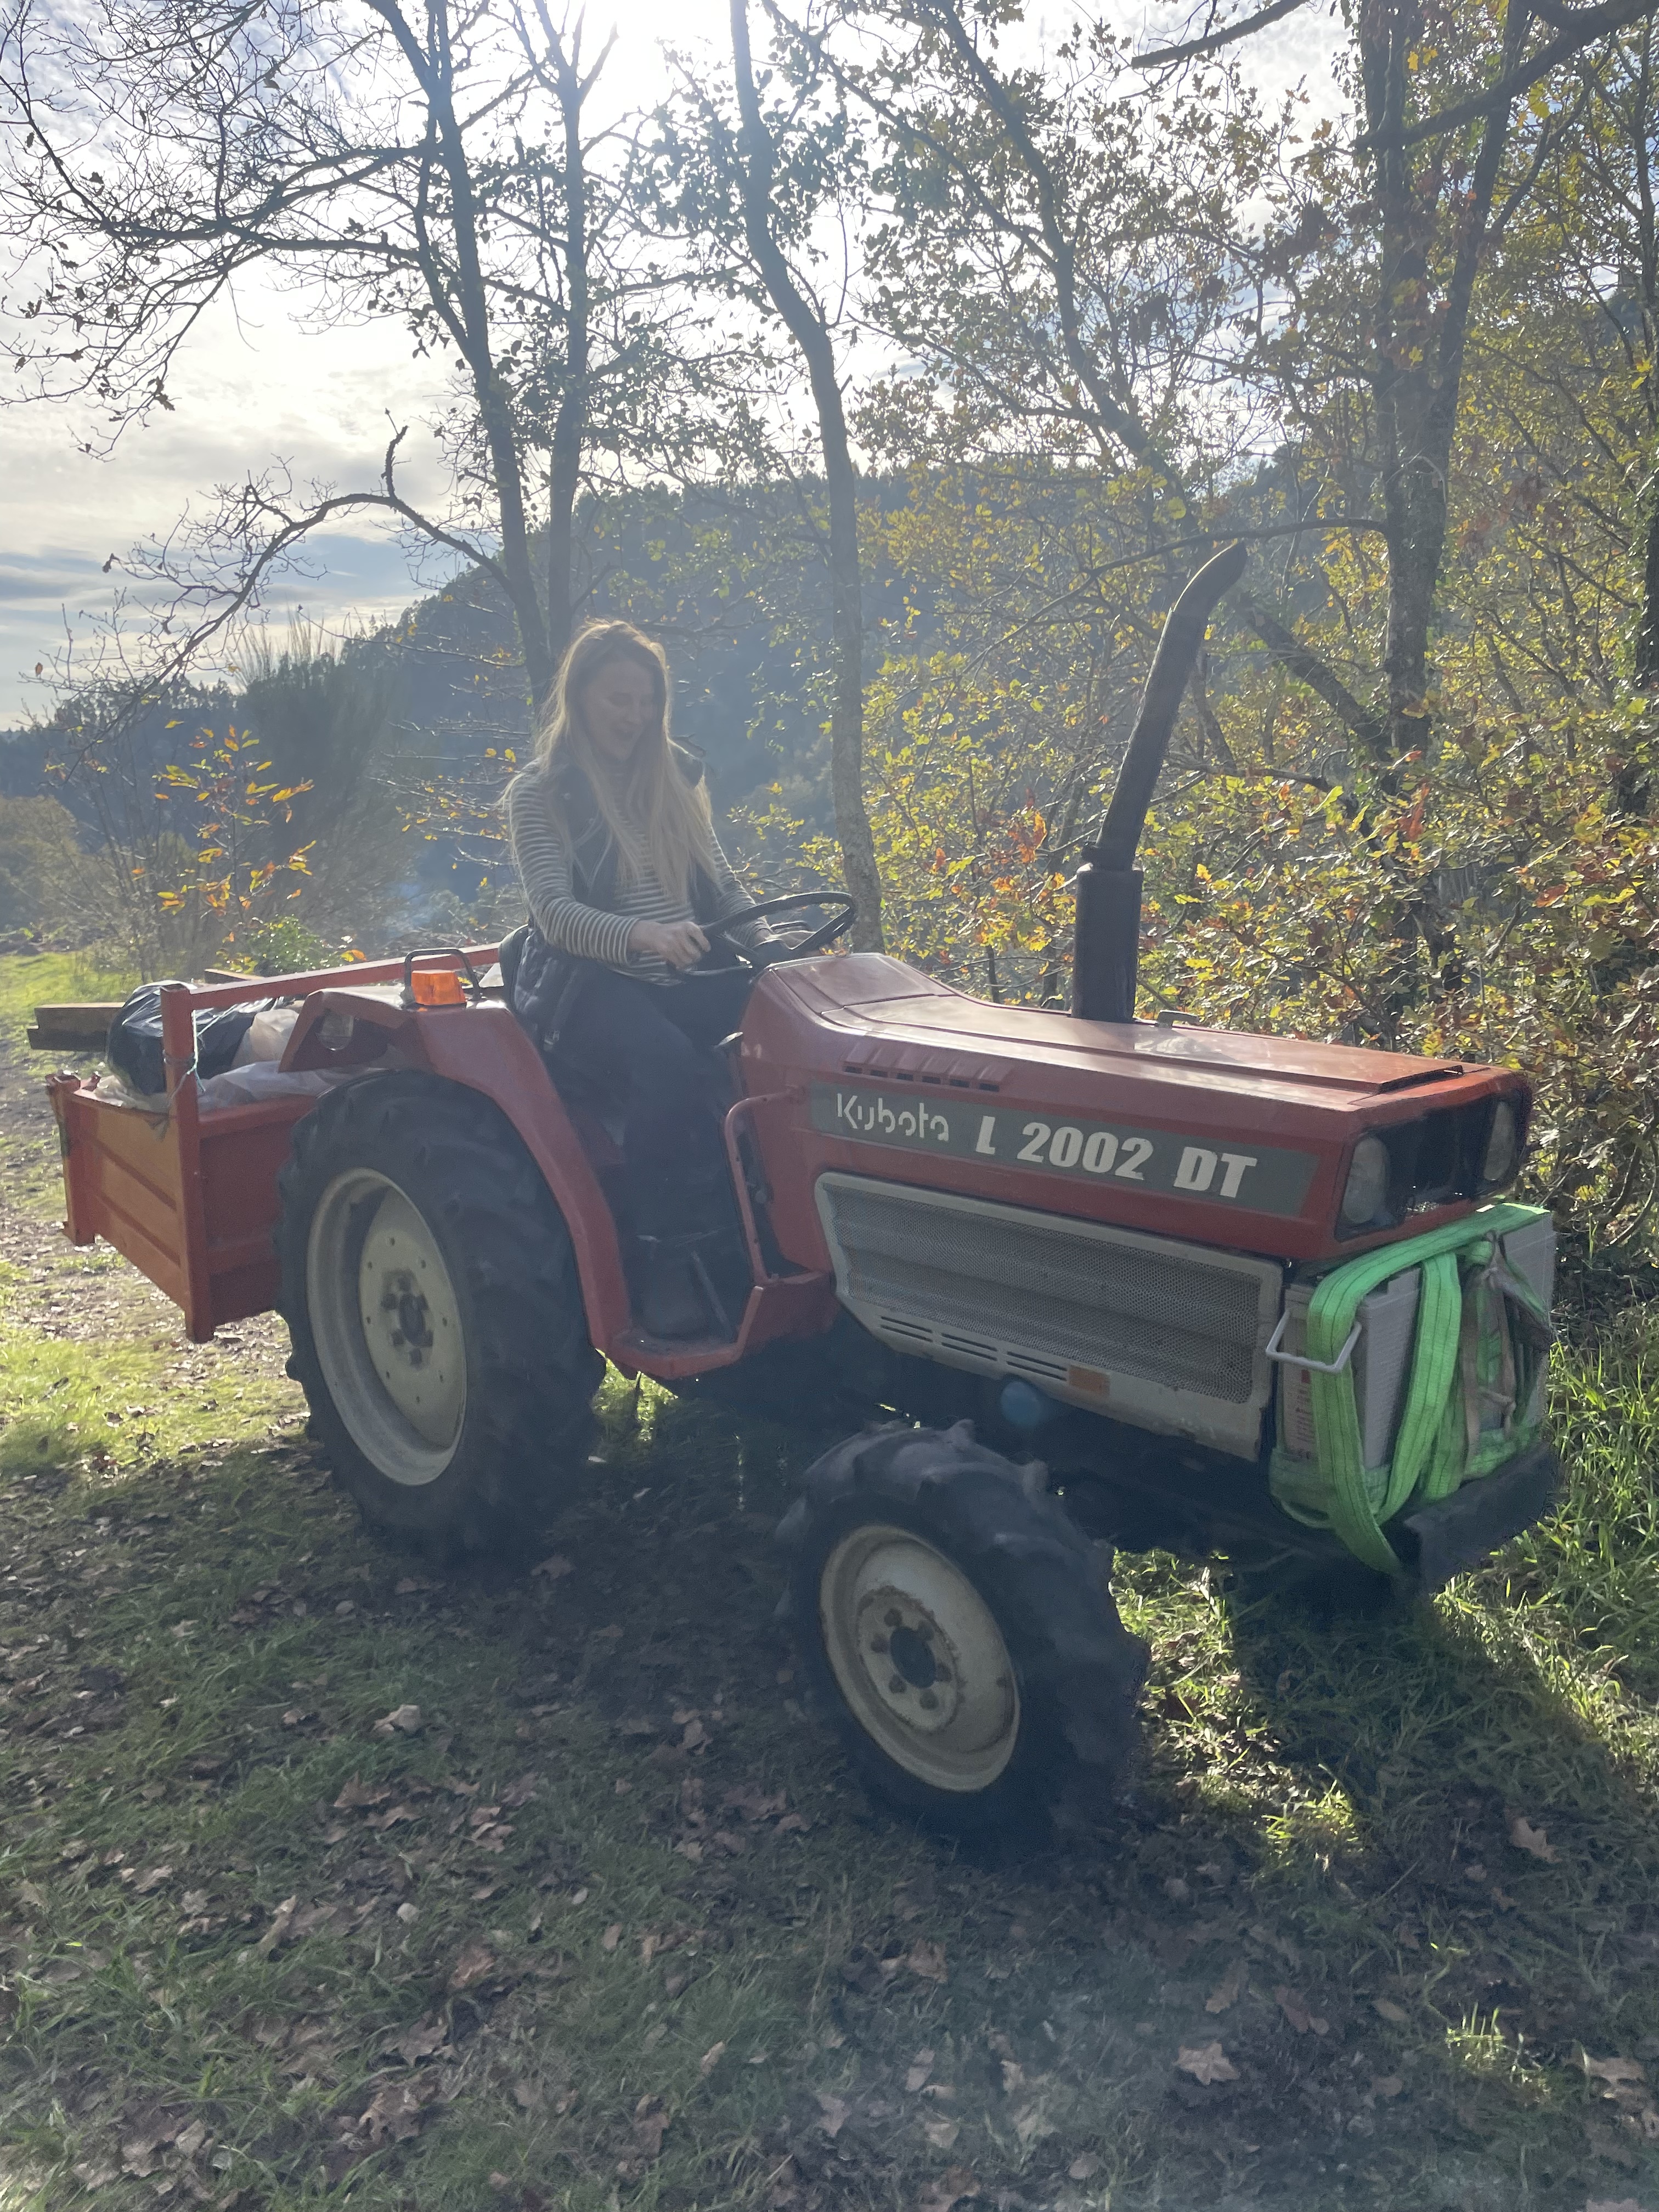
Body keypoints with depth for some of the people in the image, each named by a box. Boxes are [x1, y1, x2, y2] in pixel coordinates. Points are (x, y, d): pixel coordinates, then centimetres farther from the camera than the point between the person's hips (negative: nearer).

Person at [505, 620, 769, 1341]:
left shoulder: (674, 777, 16)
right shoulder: (538, 793, 1)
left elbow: (721, 885, 19)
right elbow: (554, 911, -12)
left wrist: (767, 943, -3)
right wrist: (639, 935, -32)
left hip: (685, 975, 5)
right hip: (588, 984, -5)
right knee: (669, 1066, -37)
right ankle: (676, 1271, -29)